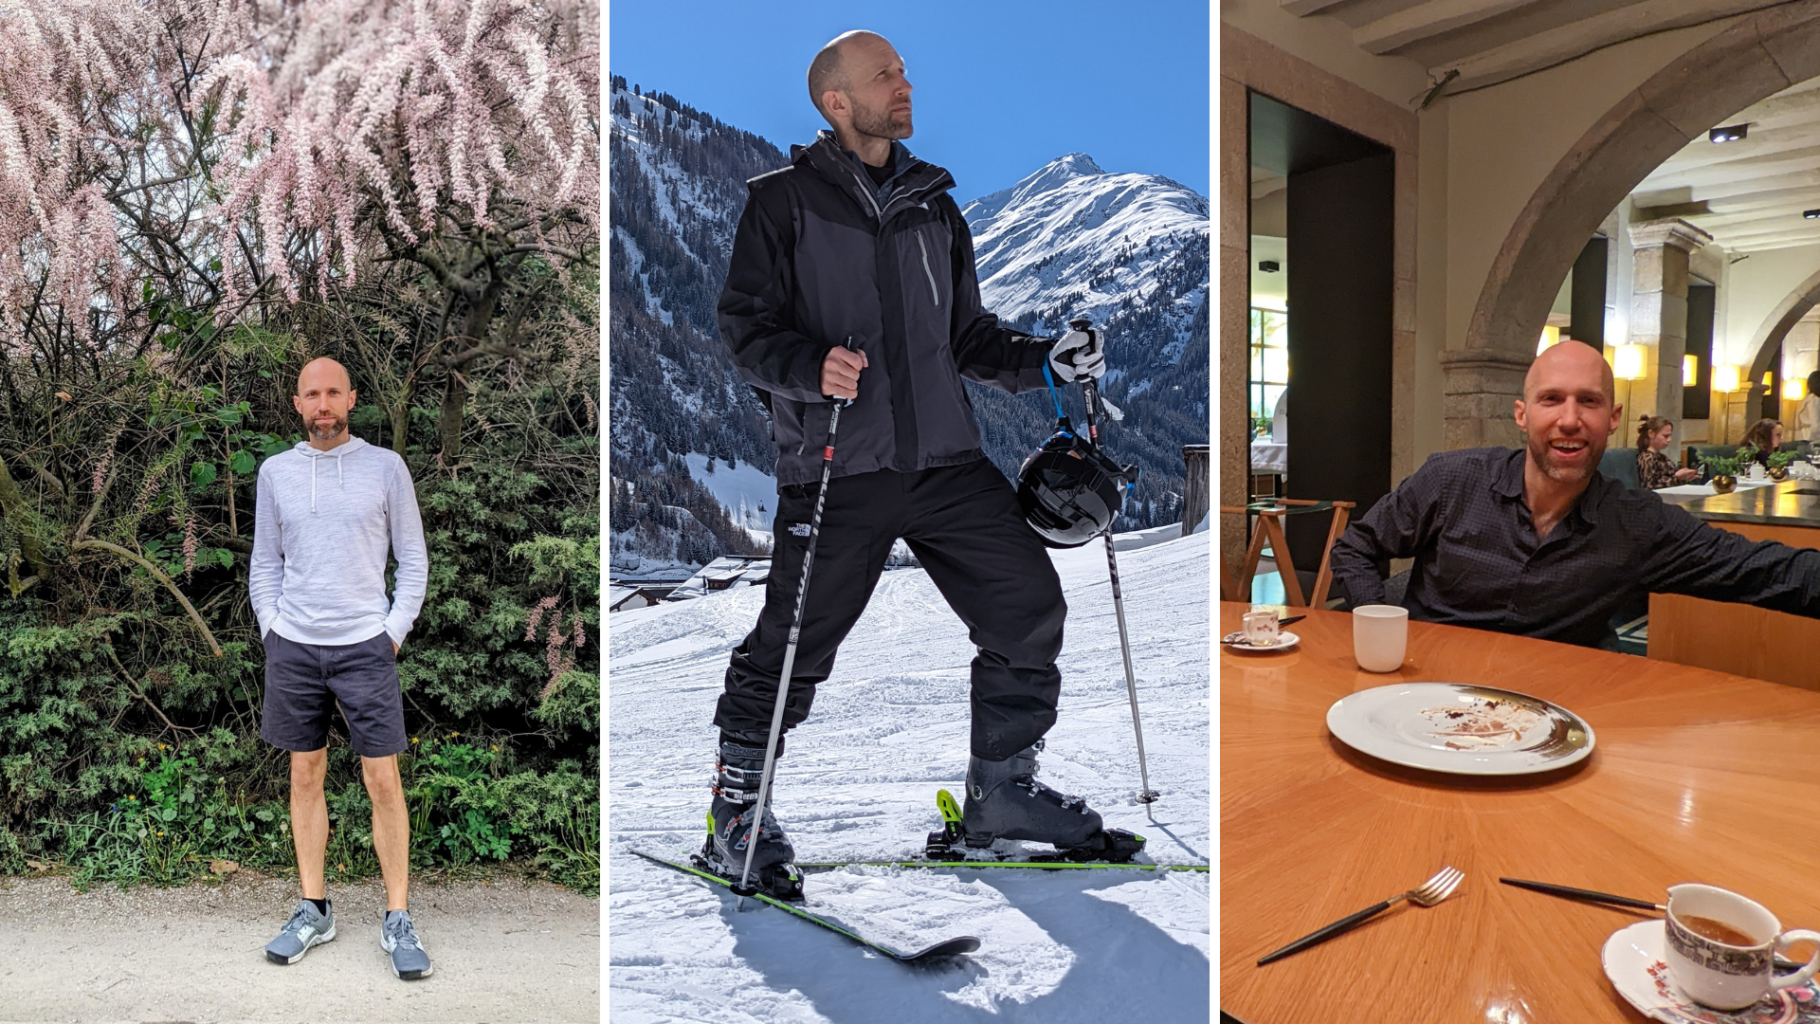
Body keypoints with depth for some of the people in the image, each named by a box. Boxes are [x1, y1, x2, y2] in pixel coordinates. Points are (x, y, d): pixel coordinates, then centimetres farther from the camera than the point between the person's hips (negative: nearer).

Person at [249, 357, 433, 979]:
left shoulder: (385, 466, 0)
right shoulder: (275, 471, 7)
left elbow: (414, 560, 3)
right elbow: (264, 563, 14)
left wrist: (394, 632, -4)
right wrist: (271, 630, 3)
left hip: (365, 646, -2)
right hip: (293, 648, 3)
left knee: (383, 780, -2)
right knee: (305, 776, 11)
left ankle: (397, 920, 8)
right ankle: (313, 911, 24)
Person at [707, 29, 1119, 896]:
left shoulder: (933, 206, 19)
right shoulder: (781, 202, 4)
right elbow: (746, 327, -3)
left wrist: (1045, 360, 6)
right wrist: (812, 365, -22)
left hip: (946, 458, 5)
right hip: (837, 469, -5)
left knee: (1029, 606, 1)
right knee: (792, 646, -3)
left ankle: (1001, 789, 20)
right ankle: (736, 815, 20)